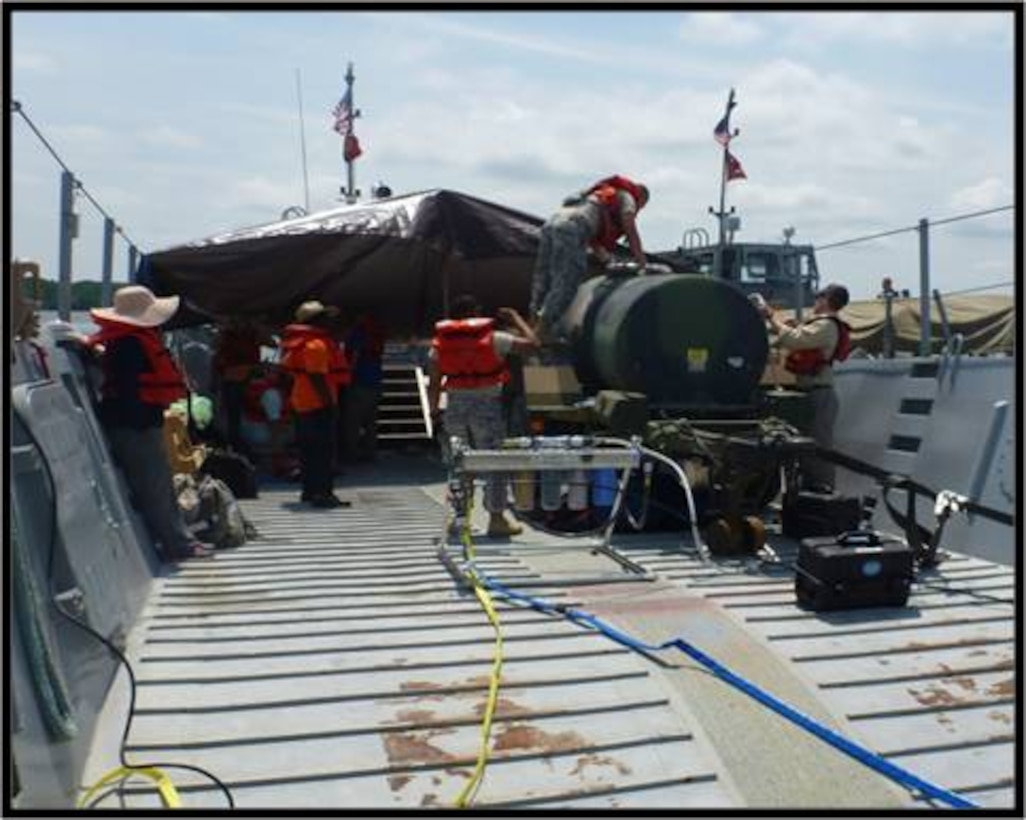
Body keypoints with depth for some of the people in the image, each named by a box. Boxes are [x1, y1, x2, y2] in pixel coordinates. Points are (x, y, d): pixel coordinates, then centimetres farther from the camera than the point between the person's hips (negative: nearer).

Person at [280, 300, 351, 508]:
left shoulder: (303, 341, 16)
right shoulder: (316, 343, -16)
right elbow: (317, 376, -22)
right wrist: (330, 401, -20)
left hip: (303, 402, 11)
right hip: (318, 403, -11)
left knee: (309, 449, 14)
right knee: (324, 450, -8)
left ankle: (310, 490, 21)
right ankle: (322, 493, -7)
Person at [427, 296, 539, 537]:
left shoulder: (439, 343, 5)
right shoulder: (492, 338, -6)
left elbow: (434, 382, 4)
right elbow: (531, 343, -2)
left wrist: (433, 409, 14)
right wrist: (515, 317, 10)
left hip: (456, 406, 4)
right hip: (487, 404, -4)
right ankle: (496, 519, 6)